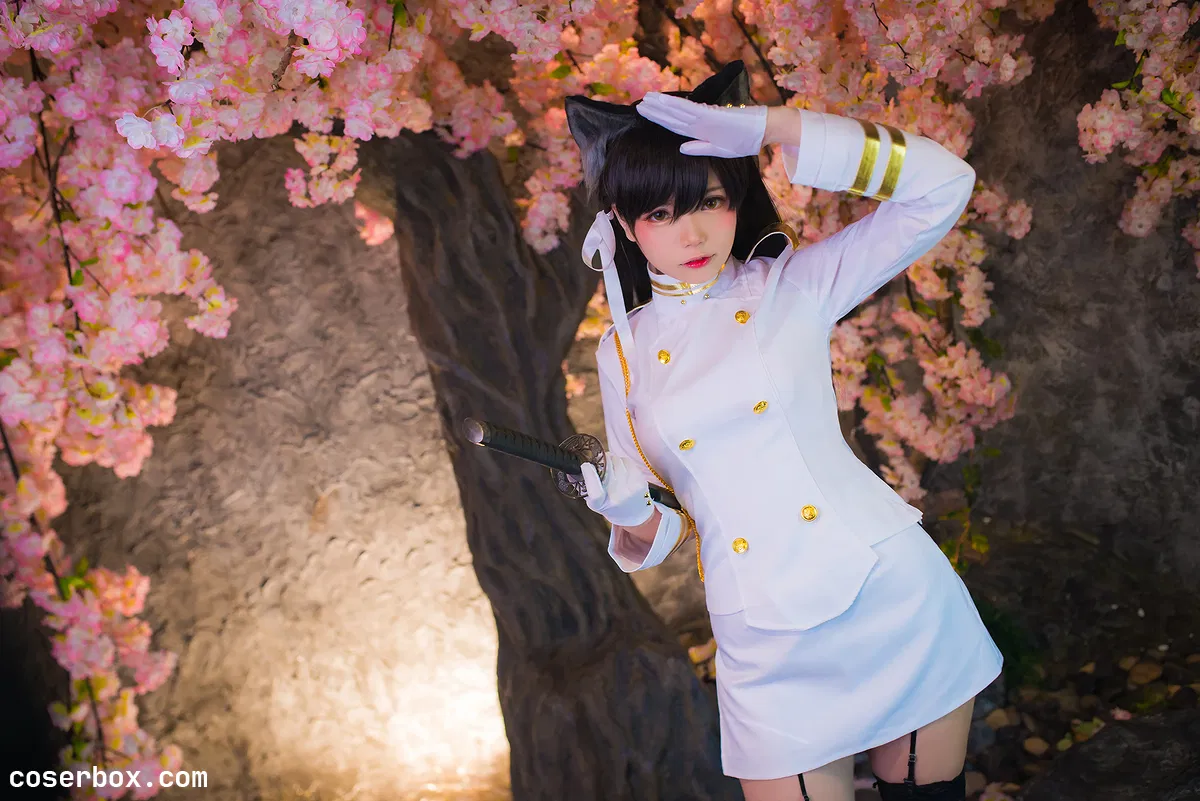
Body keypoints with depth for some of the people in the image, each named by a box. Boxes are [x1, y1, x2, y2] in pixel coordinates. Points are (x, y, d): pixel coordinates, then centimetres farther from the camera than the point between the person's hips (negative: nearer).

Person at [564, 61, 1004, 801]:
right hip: (766, 651, 2)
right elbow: (663, 533, 11)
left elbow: (944, 185, -10)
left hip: (892, 594, -1)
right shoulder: (623, 352, 6)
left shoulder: (791, 285, 0)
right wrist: (629, 514, -14)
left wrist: (772, 126, -14)